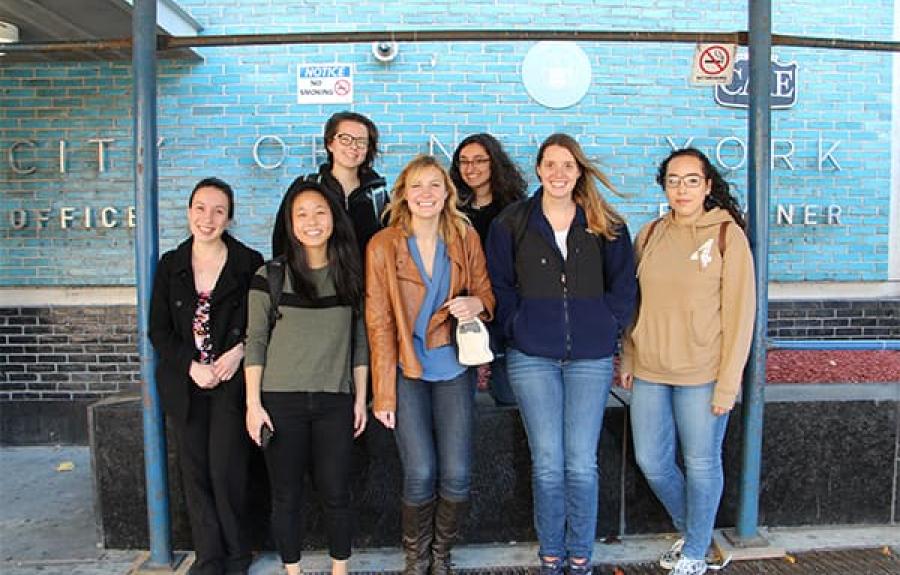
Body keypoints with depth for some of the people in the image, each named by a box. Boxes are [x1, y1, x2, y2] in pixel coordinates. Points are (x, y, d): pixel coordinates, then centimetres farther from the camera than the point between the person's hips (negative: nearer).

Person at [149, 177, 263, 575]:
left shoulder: (249, 263, -1)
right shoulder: (170, 265, 7)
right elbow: (158, 329, 6)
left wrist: (239, 351, -14)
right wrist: (191, 365, -8)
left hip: (233, 382, -3)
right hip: (185, 383, 3)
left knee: (226, 470, -4)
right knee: (194, 472, 7)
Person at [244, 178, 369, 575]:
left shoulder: (350, 275, 5)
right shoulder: (271, 275, -1)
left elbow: (360, 341, 9)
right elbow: (255, 341, -1)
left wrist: (360, 398, 7)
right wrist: (253, 403, -5)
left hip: (335, 402, 2)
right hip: (281, 401, -1)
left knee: (336, 494, 6)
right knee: (286, 495, 8)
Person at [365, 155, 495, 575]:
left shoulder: (465, 239, 3)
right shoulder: (383, 246, -3)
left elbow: (486, 293, 13)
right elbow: (378, 322, -4)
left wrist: (477, 303, -14)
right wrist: (383, 394, -6)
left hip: (453, 368, 2)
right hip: (406, 371, -2)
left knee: (457, 476, -1)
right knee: (420, 475, -5)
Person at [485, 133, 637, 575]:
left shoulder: (606, 225, 6)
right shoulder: (511, 223, 3)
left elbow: (622, 286, 10)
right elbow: (499, 286, 6)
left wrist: (606, 330, 1)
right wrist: (518, 330, -2)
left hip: (590, 358, 1)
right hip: (532, 357, 0)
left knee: (582, 464, 2)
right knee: (547, 464, 3)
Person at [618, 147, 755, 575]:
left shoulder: (728, 234, -6)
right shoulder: (650, 234, 6)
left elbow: (740, 311, -8)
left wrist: (728, 383, -10)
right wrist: (628, 359, 11)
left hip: (702, 375, -4)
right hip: (649, 372, 4)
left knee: (701, 463, 8)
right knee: (651, 462, 12)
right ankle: (690, 530, 38)